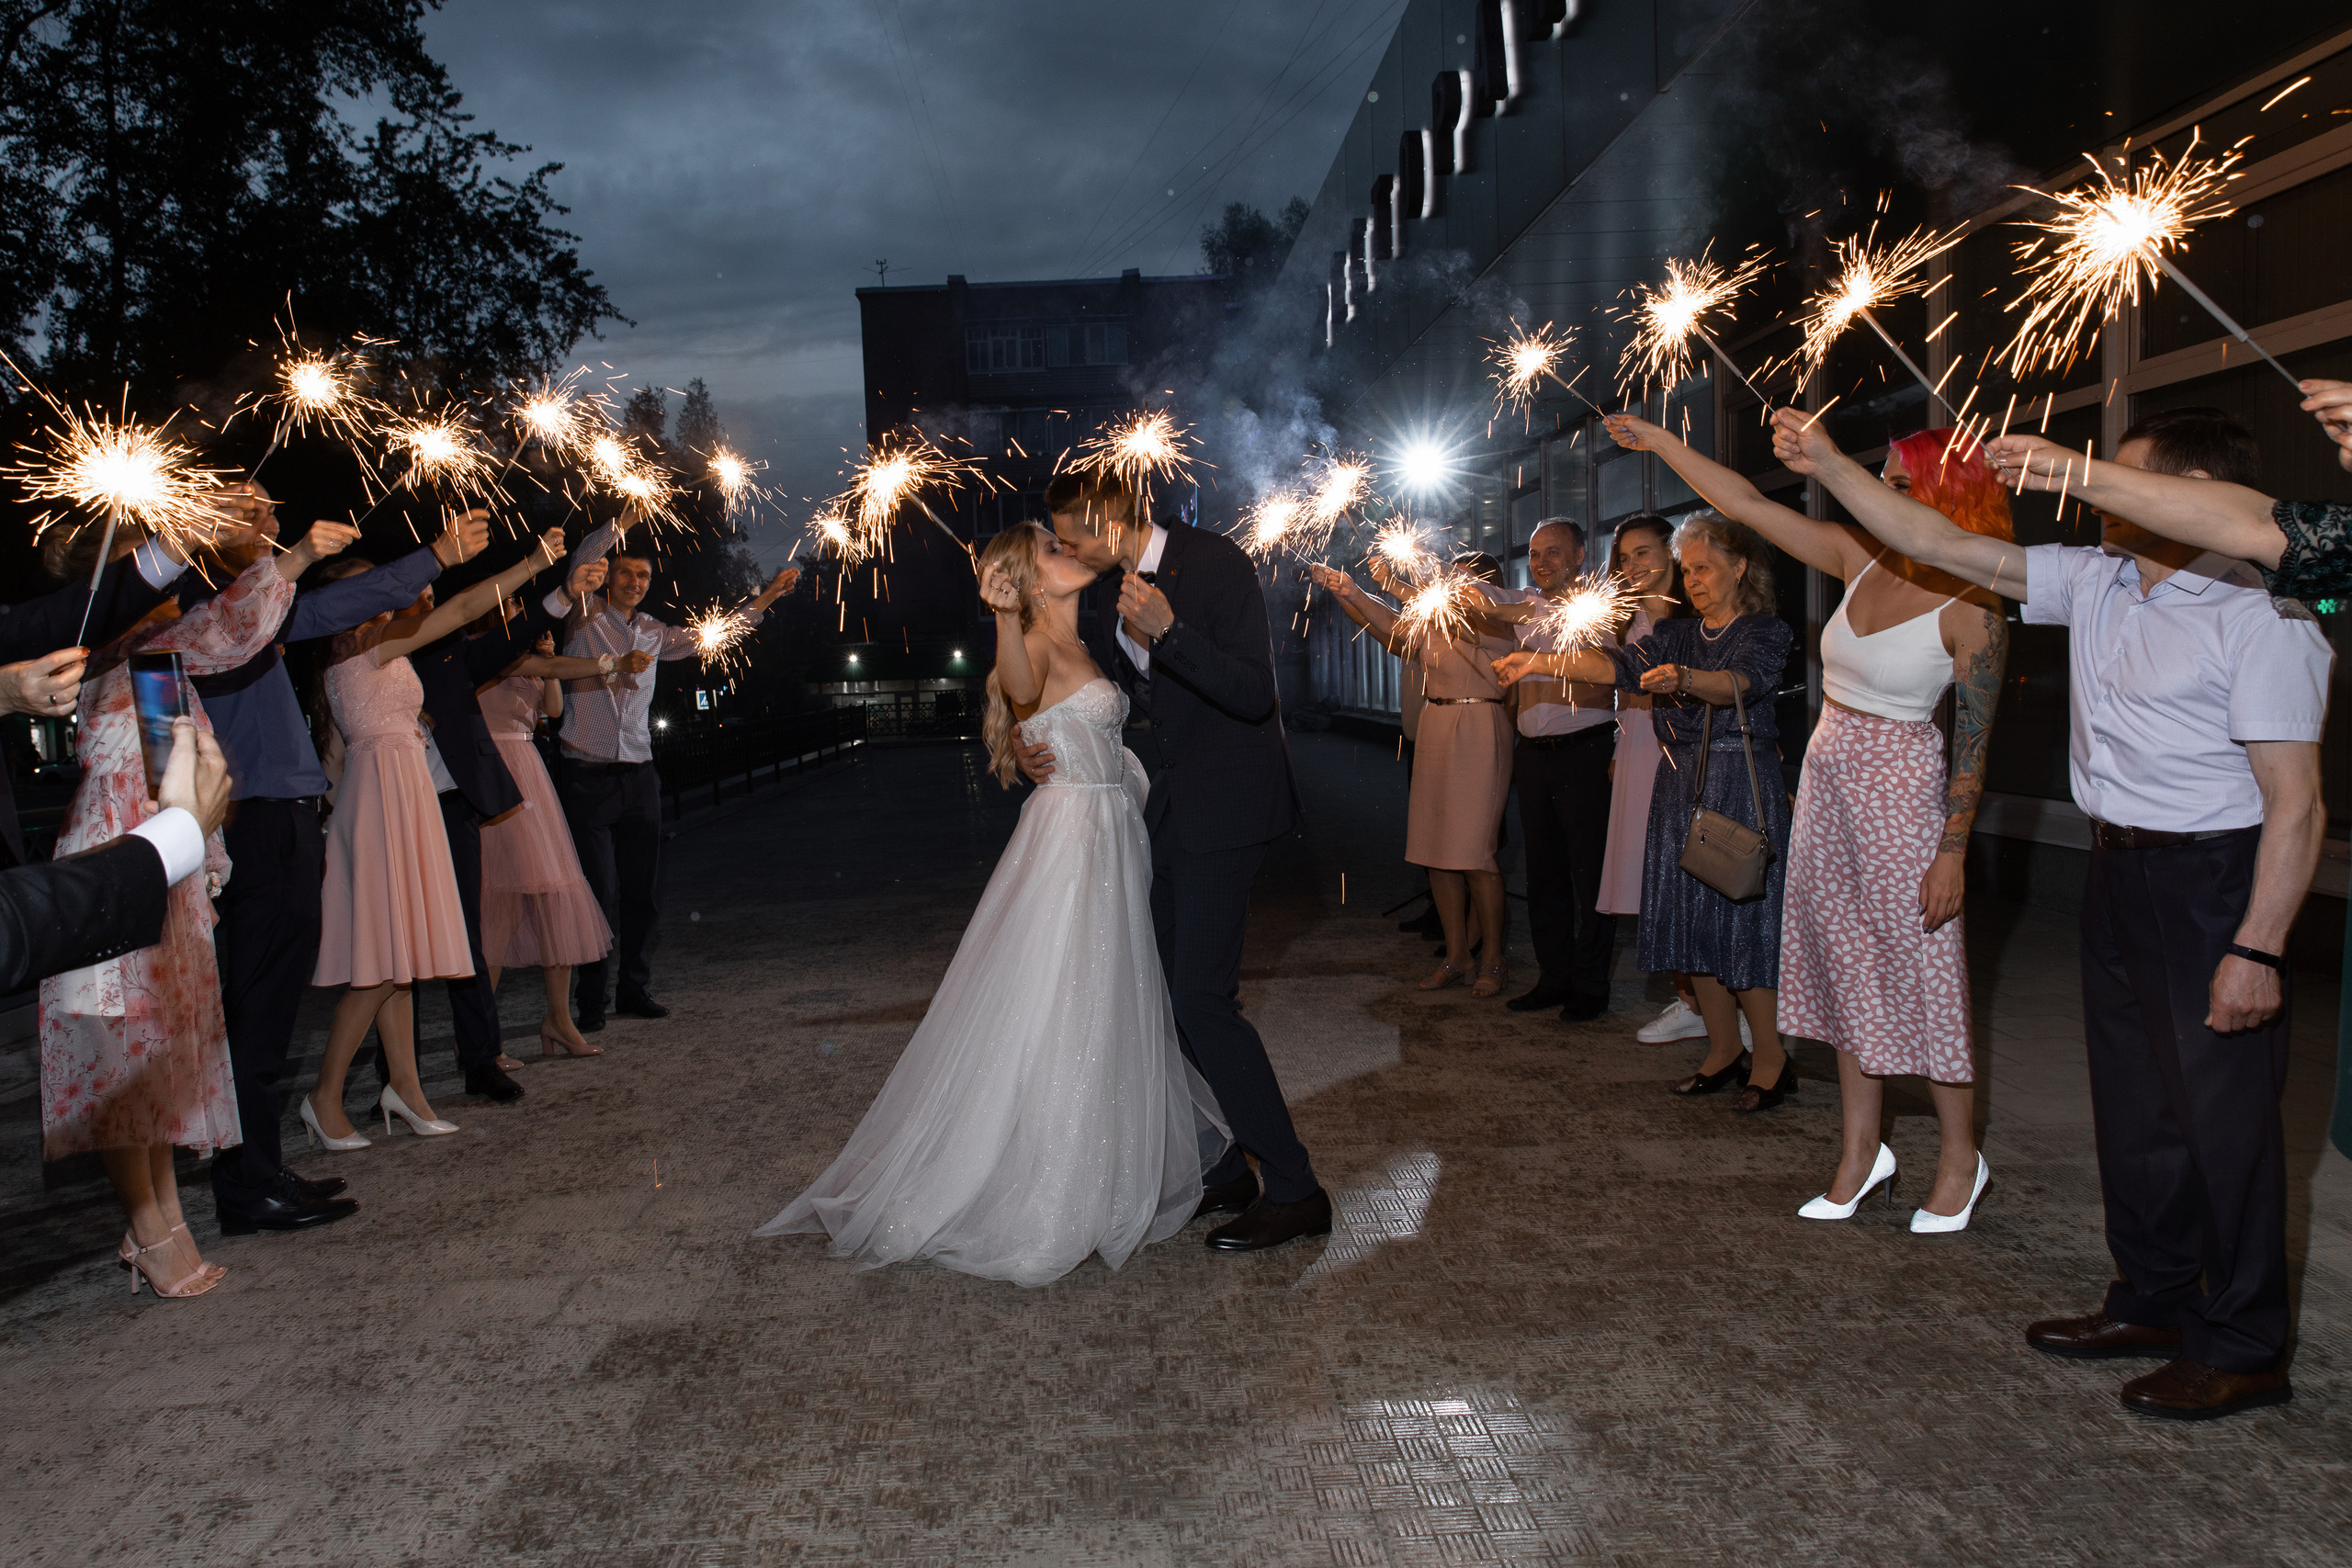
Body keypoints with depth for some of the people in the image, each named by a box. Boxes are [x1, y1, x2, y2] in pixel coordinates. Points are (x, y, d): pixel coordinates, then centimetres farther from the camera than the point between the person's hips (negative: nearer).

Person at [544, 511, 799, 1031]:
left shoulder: (653, 633, 17)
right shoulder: (585, 615, 3)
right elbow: (580, 565, -15)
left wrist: (765, 598, 17)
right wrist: (619, 526, -26)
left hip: (639, 777, 5)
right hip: (589, 777, -5)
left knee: (641, 889, 7)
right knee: (598, 892, -6)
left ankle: (634, 989, 20)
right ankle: (591, 1002, 4)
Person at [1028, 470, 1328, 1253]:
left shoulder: (1218, 562, -15)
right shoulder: (1110, 589, 8)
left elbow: (1255, 695, -21)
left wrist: (1168, 631, -31)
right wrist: (1036, 746, 2)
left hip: (1223, 804, -8)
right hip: (1161, 808, 8)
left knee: (1201, 997, -12)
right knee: (1174, 992, 11)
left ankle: (1294, 1189, -1)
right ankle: (1223, 1173, 25)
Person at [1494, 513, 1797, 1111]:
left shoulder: (1766, 632, -3)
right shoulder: (1678, 635, 14)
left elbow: (1739, 682, -23)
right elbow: (1620, 664, -1)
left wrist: (1683, 678, -44)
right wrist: (1539, 662, -14)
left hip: (1742, 790, -6)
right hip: (1681, 787, 6)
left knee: (1741, 919, -7)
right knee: (1693, 921, 7)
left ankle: (1772, 1060, 5)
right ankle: (1724, 1052, 18)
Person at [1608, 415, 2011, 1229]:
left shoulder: (1971, 611, -14)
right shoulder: (1861, 558, 2)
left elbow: (1974, 744, -13)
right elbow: (1748, 504, 7)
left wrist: (1953, 851, -15)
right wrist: (1659, 442, 8)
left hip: (1902, 793, -7)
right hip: (1826, 780, 7)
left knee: (1922, 977, 1)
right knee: (1849, 973, 12)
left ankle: (1960, 1160, 18)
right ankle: (1861, 1150, 23)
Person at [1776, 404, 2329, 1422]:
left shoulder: (2258, 620, -15)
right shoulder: (2093, 584, 7)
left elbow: (2297, 805, -18)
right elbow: (1940, 544, 9)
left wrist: (2257, 950, -22)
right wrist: (1827, 466, 4)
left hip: (2213, 881, -8)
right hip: (2118, 872, 8)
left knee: (2225, 1116, 0)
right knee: (2133, 1101, 16)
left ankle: (2243, 1350, 15)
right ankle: (2153, 1302, 32)